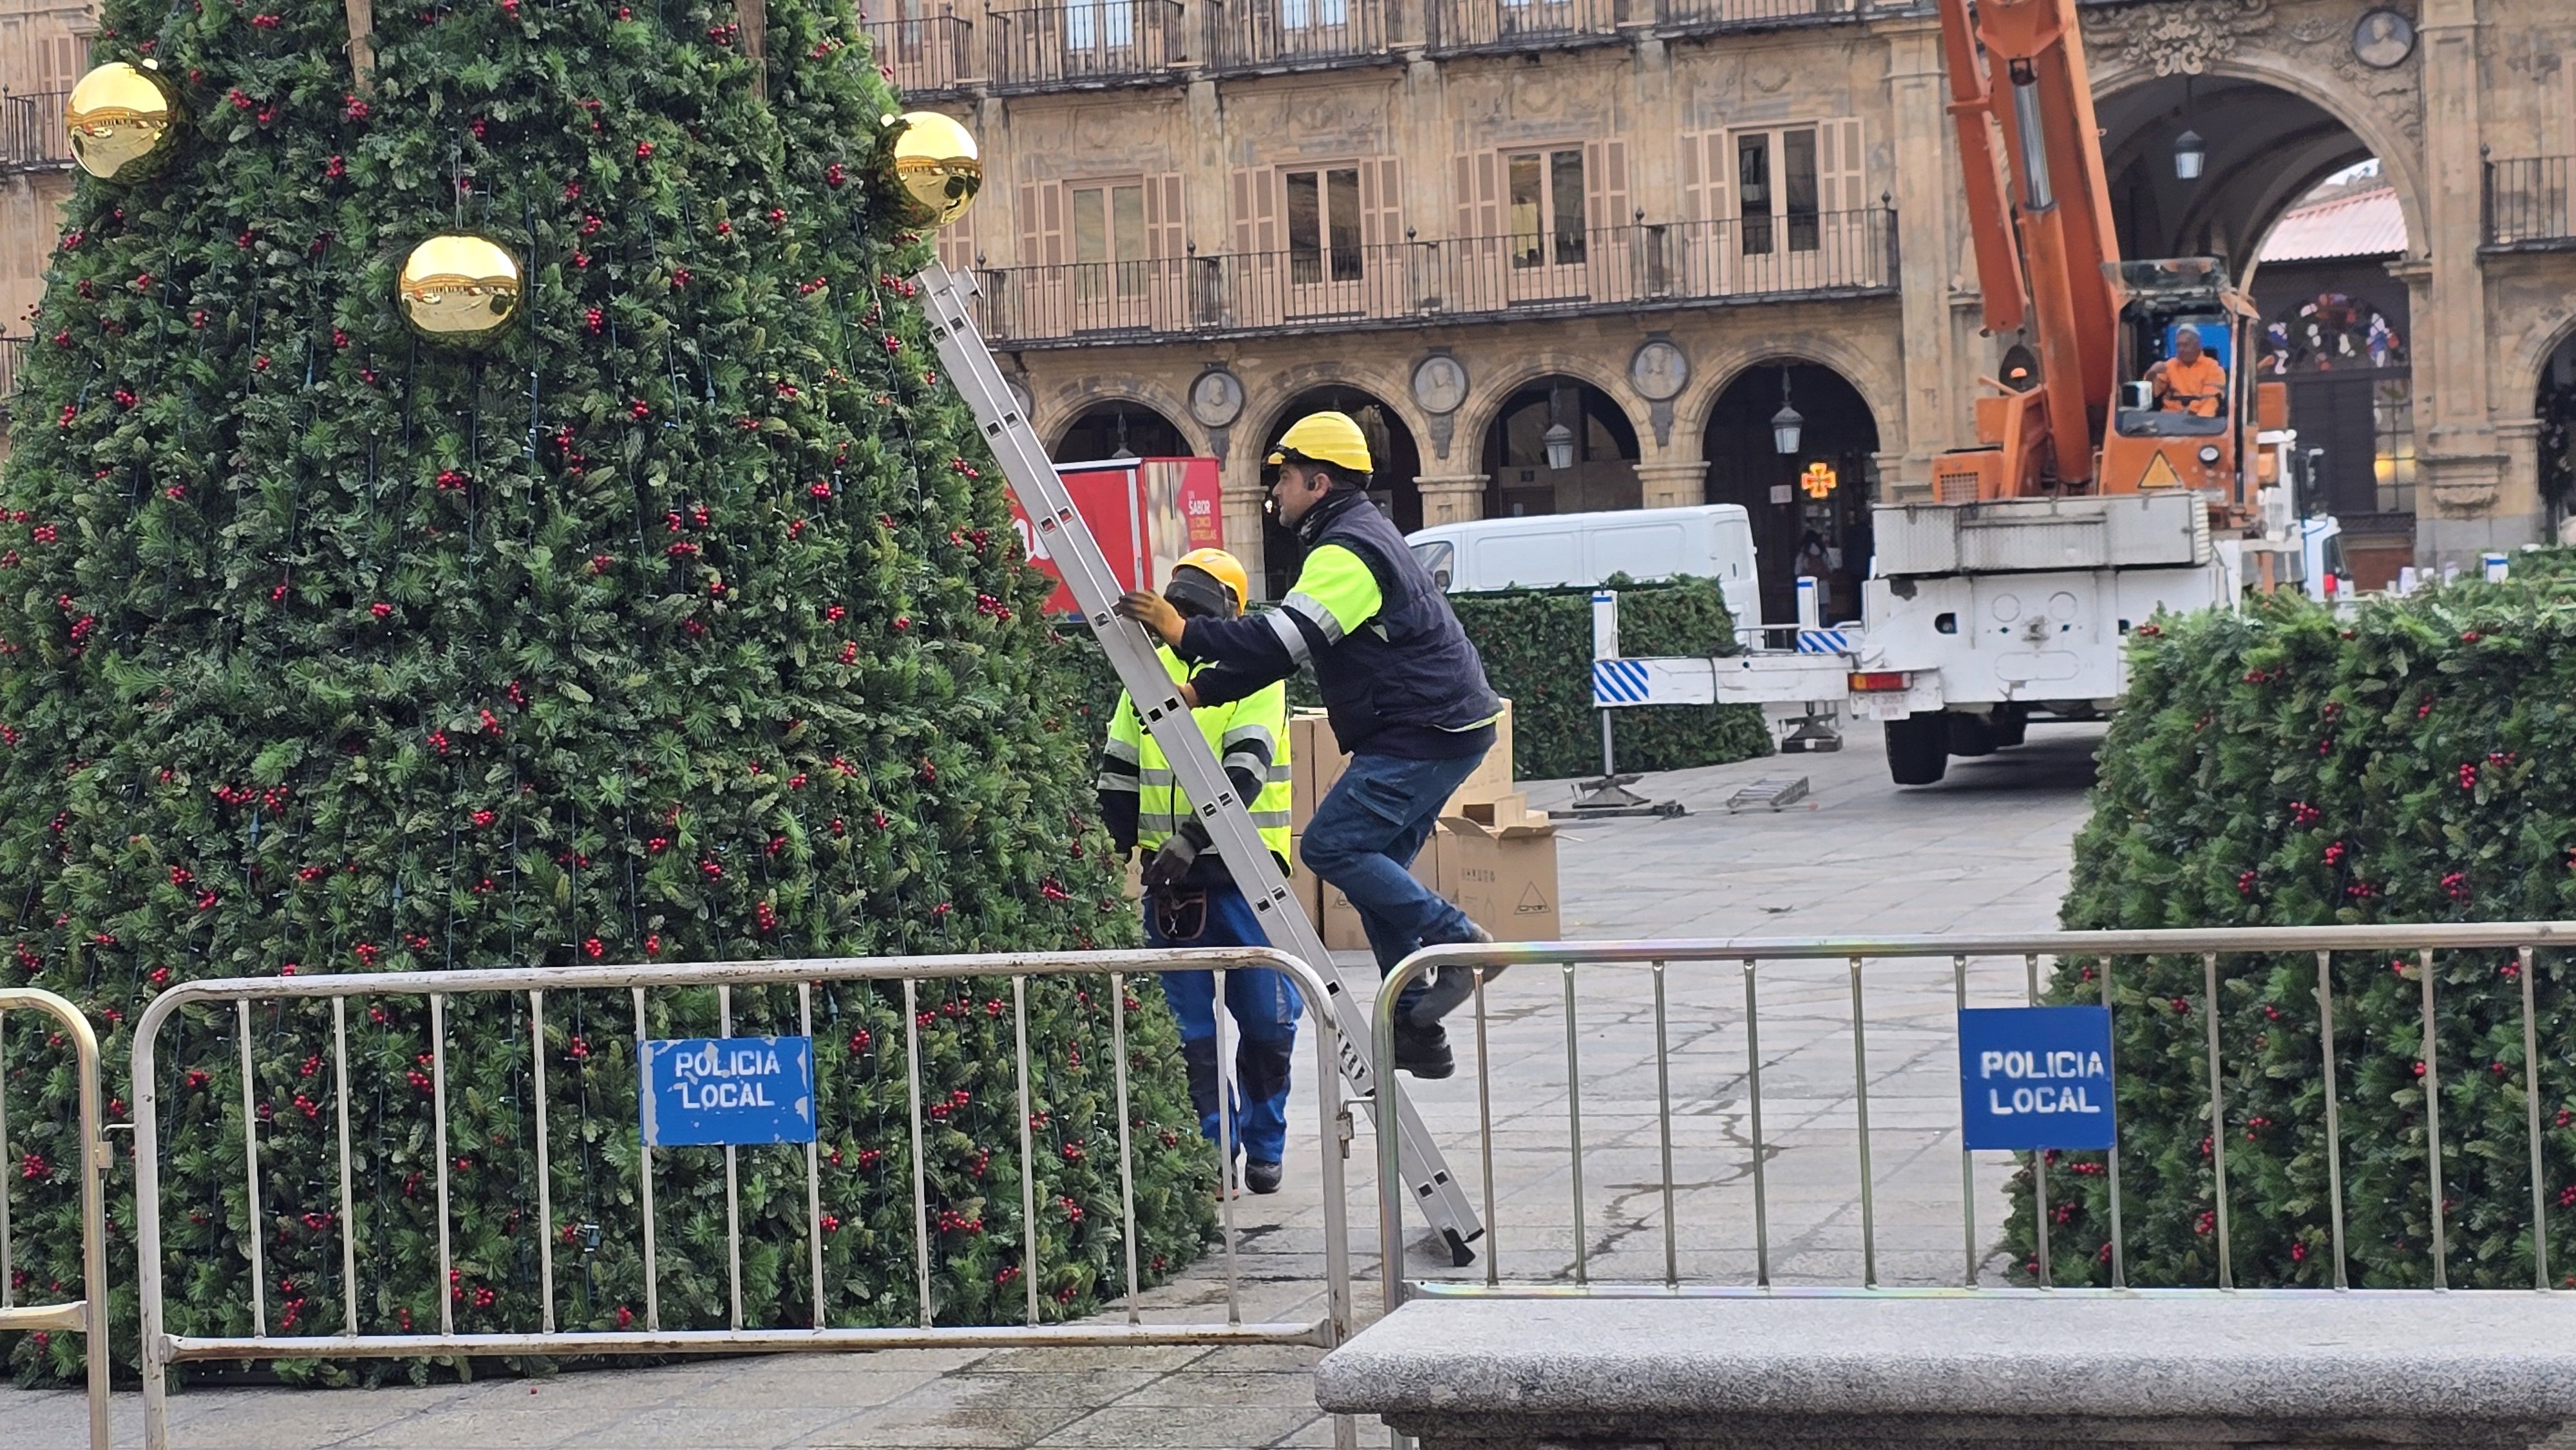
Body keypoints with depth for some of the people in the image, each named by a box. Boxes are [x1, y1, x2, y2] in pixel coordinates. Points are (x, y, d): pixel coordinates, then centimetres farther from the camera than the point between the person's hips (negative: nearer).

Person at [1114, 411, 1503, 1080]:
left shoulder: (1347, 550, -14)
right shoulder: (1354, 538, 20)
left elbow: (1285, 637, -26)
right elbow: (1284, 640, 20)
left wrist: (1185, 634, -24)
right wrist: (1204, 691, 12)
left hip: (1424, 734, -11)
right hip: (1435, 729, 11)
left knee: (1332, 845, -15)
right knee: (1374, 868, 8)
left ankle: (1454, 937, -12)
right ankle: (1418, 1032, 8)